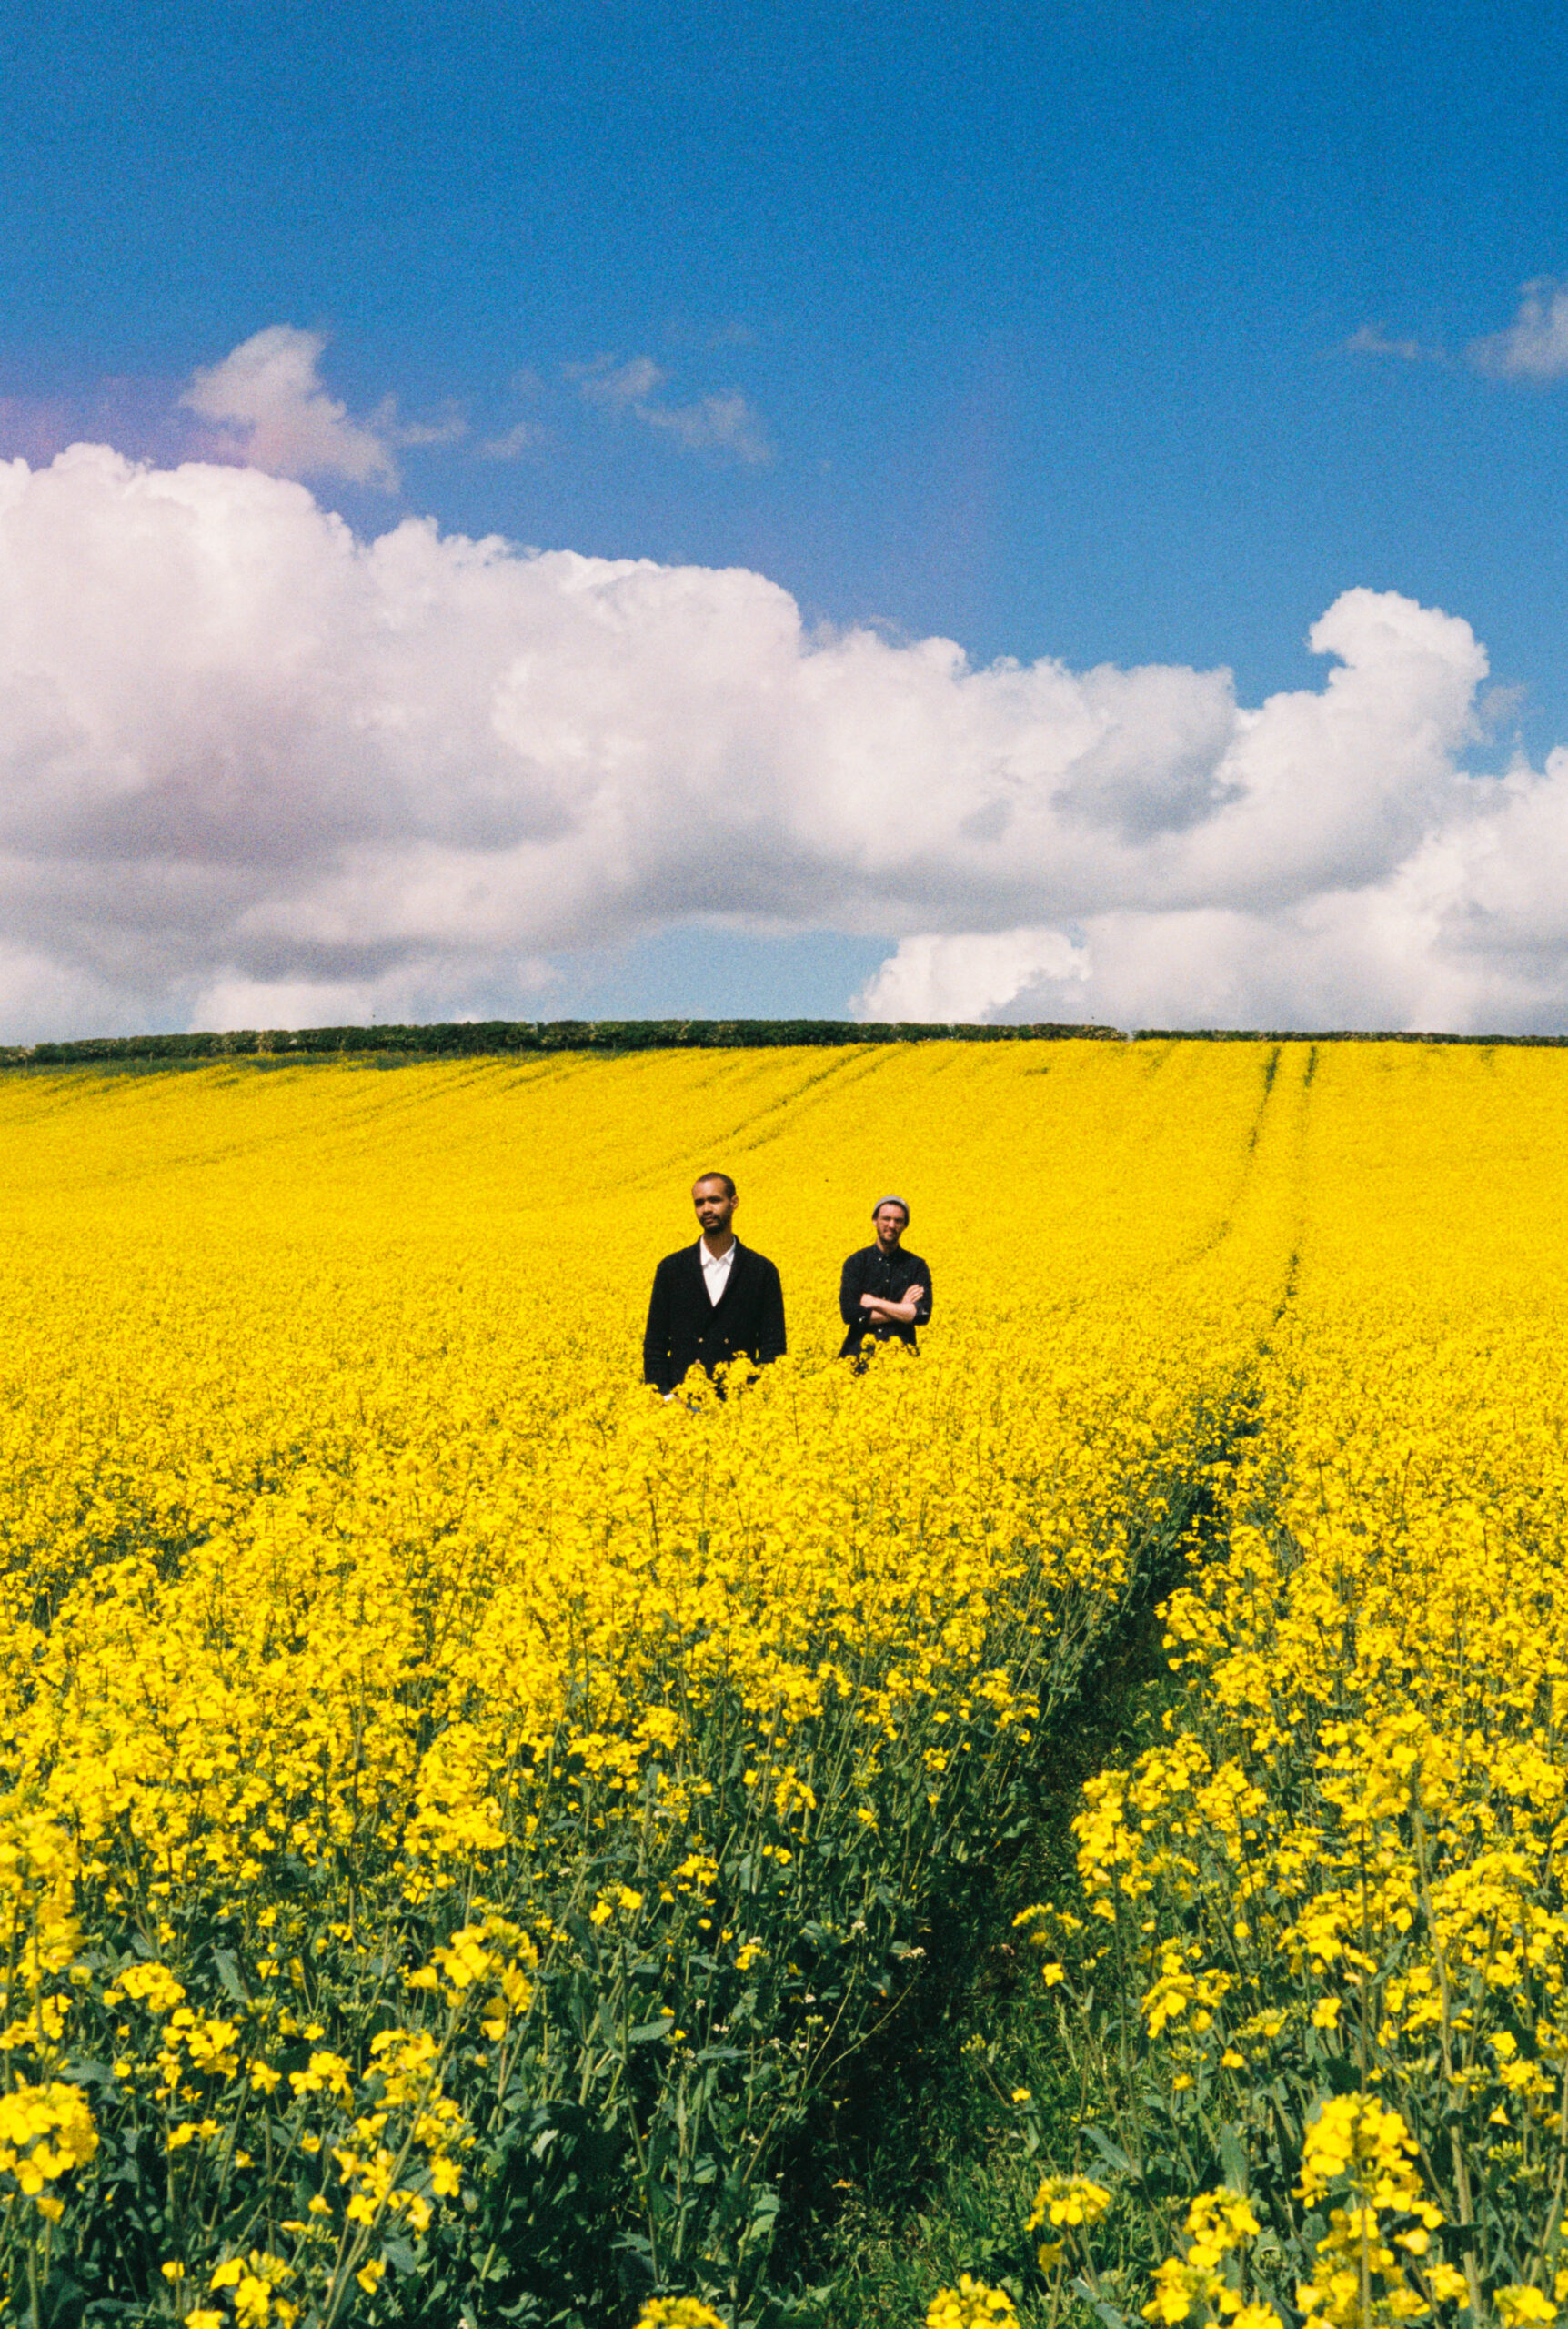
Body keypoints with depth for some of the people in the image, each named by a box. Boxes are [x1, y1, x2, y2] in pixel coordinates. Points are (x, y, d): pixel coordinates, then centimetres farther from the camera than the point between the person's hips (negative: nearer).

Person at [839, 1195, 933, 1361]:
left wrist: (874, 1303, -4)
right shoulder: (856, 1263, 7)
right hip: (860, 1352, 0)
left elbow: (922, 1315, -4)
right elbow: (849, 1313, -4)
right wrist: (901, 1309, -3)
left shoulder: (917, 1266, 8)